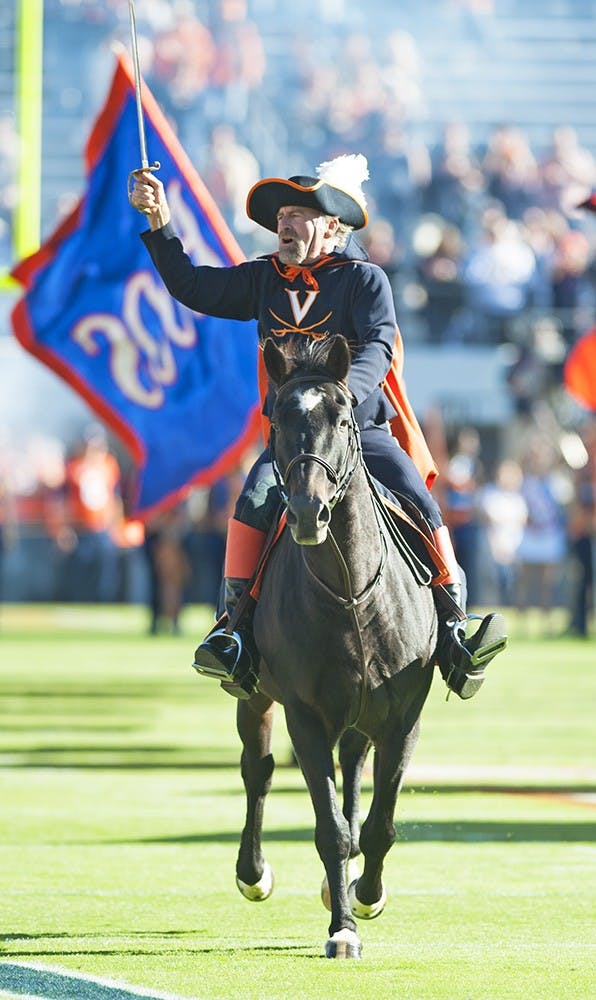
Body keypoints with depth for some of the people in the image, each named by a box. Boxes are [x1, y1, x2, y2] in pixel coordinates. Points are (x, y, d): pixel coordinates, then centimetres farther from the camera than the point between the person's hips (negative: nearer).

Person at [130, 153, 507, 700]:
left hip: (363, 430, -2)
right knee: (253, 504, -26)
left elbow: (378, 348, -15)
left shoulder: (365, 279, -1)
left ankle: (452, 633, -14)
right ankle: (236, 625, -24)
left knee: (423, 507, -20)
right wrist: (159, 222, 6)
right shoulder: (264, 278, 12)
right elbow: (193, 288, 16)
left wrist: (345, 393, -34)